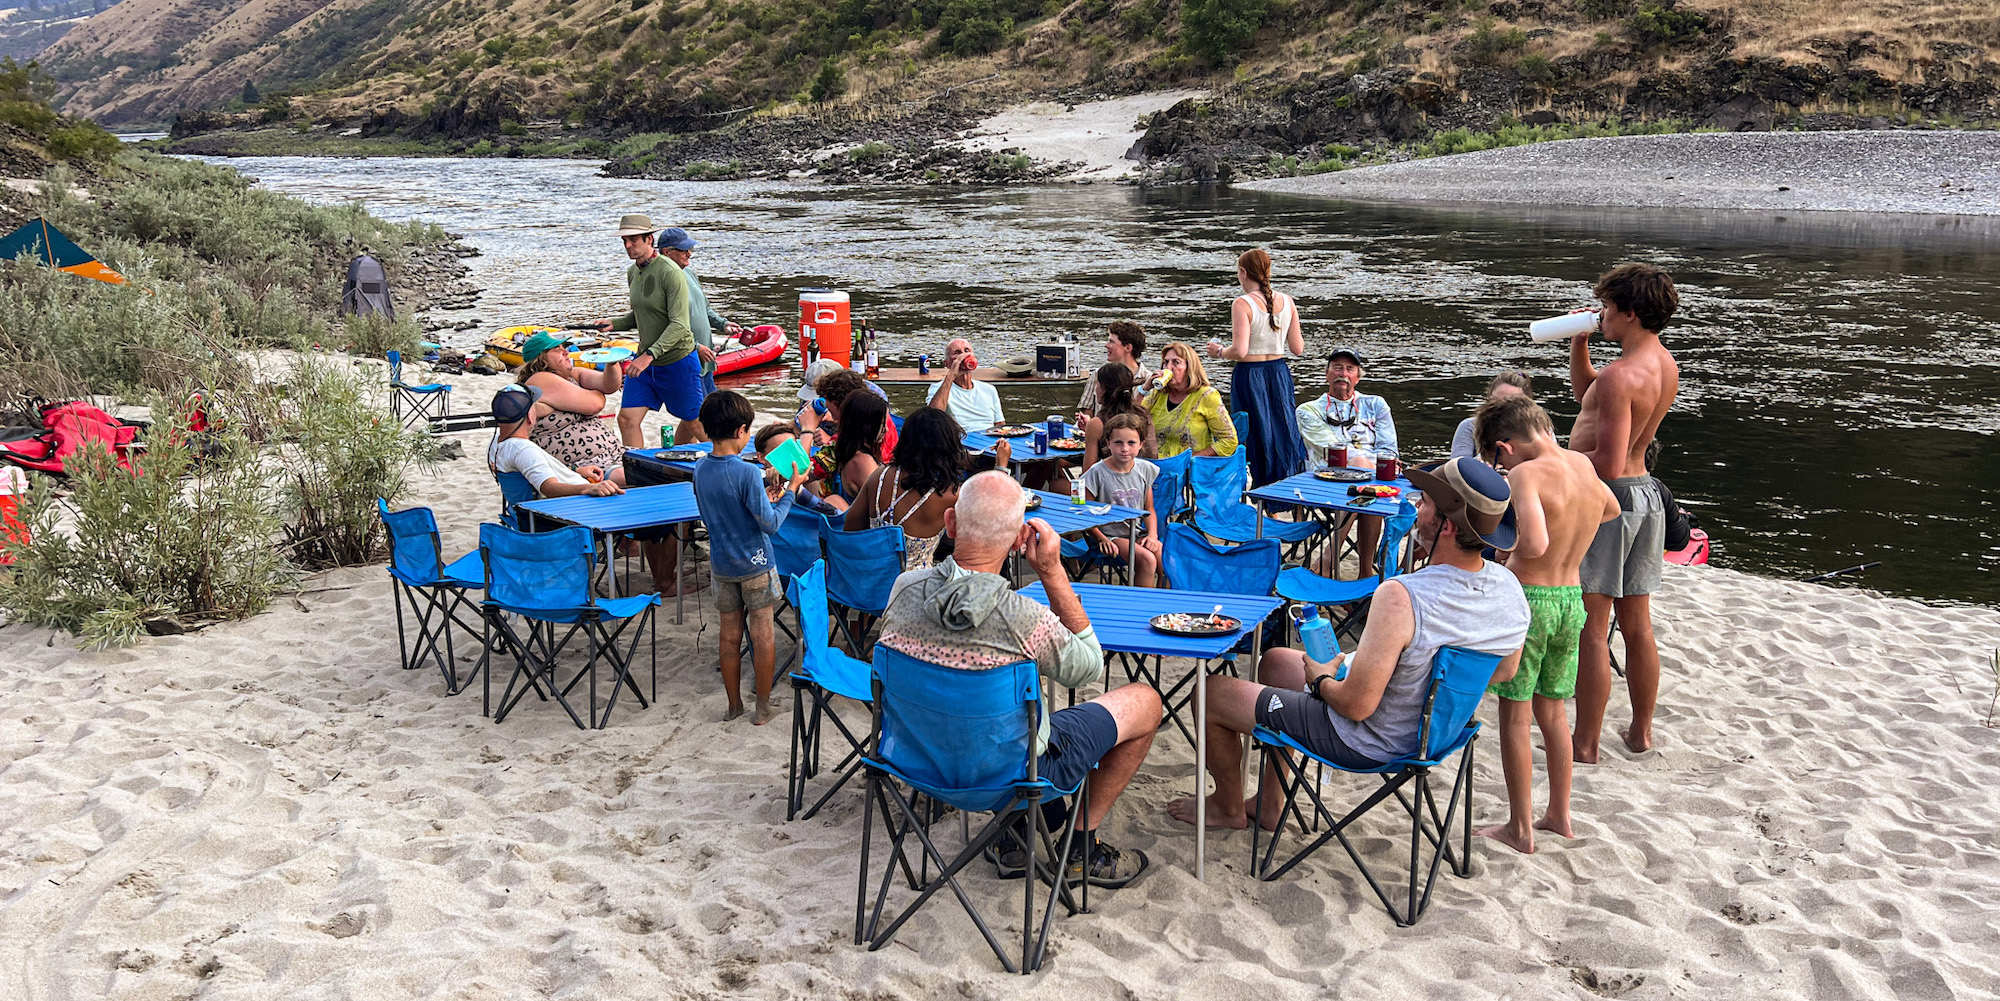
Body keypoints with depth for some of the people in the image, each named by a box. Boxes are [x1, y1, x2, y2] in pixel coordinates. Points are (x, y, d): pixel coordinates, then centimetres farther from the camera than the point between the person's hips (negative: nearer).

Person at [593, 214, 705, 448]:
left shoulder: (670, 273, -18)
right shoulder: (632, 273, 8)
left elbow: (679, 325, -23)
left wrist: (649, 355, -30)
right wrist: (615, 323, 2)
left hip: (677, 361, -7)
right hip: (644, 360, 7)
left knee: (694, 423, 6)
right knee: (627, 419, -4)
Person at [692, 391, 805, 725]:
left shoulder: (700, 469, -3)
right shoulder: (747, 473, -23)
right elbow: (770, 523, -19)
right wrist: (791, 489, -8)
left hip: (722, 564, 5)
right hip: (755, 565, -5)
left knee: (730, 634, 14)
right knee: (762, 634, 6)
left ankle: (733, 705, 23)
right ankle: (763, 708, 14)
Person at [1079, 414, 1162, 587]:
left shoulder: (1145, 470, 4)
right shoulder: (1098, 472, -10)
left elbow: (1149, 509, 13)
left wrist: (1152, 535, -3)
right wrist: (1101, 539, -16)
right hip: (1111, 536, -5)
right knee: (1147, 560, -28)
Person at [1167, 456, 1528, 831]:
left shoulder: (1401, 597, -38)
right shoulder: (1510, 588, -13)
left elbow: (1356, 704, -32)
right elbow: (1505, 671, 5)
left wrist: (1321, 680, -11)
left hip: (1362, 743, -8)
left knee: (1212, 693, 7)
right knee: (1275, 662, 28)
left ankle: (1229, 808, 35)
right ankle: (1269, 805, 39)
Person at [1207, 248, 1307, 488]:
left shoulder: (1242, 304, -14)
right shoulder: (1287, 301, 1)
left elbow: (1239, 351, -20)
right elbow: (1297, 349, 3)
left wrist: (1218, 351, -1)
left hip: (1250, 375, -5)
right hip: (1280, 373, 5)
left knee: (1257, 435, 4)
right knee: (1285, 432, 14)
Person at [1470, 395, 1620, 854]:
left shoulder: (1526, 475, -19)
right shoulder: (1583, 464, 4)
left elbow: (1534, 544, -32)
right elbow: (1611, 509, 26)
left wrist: (1504, 544, -12)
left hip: (1526, 600, -7)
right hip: (1572, 599, 7)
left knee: (1515, 716, 6)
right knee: (1553, 711, 20)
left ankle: (1520, 829, 14)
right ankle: (1559, 815, 31)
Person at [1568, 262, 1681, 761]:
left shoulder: (1622, 376, -22)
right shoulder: (1664, 365, 9)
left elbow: (1609, 464, -27)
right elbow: (1586, 392, 24)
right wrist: (1579, 342, 11)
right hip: (1645, 495, 9)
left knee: (1591, 629, -2)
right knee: (1637, 626, 17)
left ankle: (1585, 745, 5)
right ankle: (1641, 731, 28)